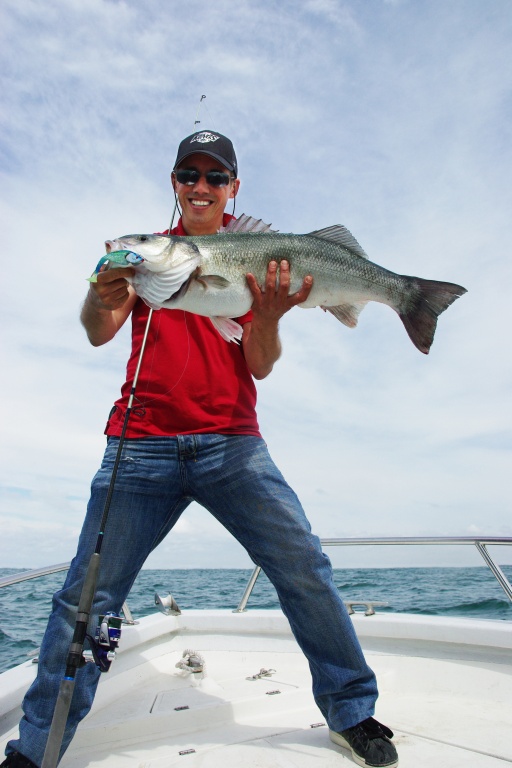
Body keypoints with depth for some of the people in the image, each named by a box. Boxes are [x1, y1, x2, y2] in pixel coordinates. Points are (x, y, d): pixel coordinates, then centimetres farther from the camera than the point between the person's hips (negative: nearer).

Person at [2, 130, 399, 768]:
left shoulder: (256, 261, 12)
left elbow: (259, 368, 2)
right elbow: (97, 334, 0)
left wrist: (269, 319, -19)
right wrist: (101, 299, -23)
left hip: (230, 442, 0)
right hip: (141, 445, 1)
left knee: (304, 567, -6)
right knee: (86, 594, 1)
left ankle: (352, 713, 16)